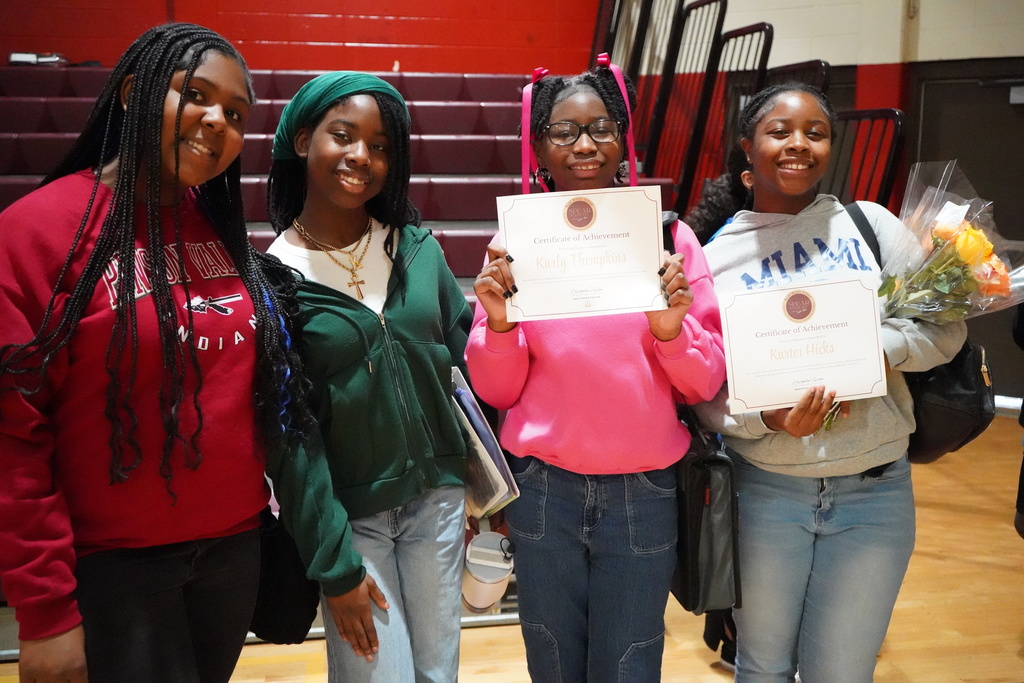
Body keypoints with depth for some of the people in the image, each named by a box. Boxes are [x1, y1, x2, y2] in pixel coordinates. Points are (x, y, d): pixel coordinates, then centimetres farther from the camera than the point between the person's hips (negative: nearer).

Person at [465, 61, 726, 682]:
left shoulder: (668, 236, -4)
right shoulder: (517, 243, -3)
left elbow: (706, 385, -2)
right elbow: (497, 392, 1)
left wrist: (670, 329, -20)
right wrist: (500, 321, -17)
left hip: (642, 493, -1)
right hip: (543, 488, 1)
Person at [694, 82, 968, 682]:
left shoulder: (871, 224, 2)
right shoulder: (715, 254, -2)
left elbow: (946, 327, 0)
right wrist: (768, 417, -21)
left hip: (875, 492, 1)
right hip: (764, 491, 0)